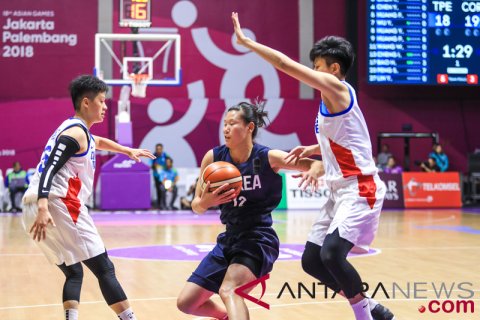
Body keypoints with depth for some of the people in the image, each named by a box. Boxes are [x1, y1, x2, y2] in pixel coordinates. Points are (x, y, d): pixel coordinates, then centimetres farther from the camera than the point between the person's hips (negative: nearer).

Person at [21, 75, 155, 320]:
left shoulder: (74, 129, 24)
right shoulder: (76, 132, -6)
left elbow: (97, 142, 48)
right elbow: (49, 169, -19)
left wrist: (128, 151, 53)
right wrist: (44, 208, -30)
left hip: (35, 207, 10)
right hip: (58, 205, -10)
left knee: (73, 272, 16)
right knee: (104, 269, -6)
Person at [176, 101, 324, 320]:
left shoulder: (268, 157, -12)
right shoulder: (213, 157, -3)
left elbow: (321, 165, -9)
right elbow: (196, 206, 1)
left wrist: (314, 170, -34)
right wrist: (206, 201, -24)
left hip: (258, 238, -6)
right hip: (229, 239, 6)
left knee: (228, 290, -32)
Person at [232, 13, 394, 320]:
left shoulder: (337, 88, -12)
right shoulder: (333, 99, 15)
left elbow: (285, 63, -17)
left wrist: (245, 41, -10)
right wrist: (312, 150, 15)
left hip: (360, 190, -10)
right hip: (340, 191, 10)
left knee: (332, 253, -26)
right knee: (311, 260, 9)